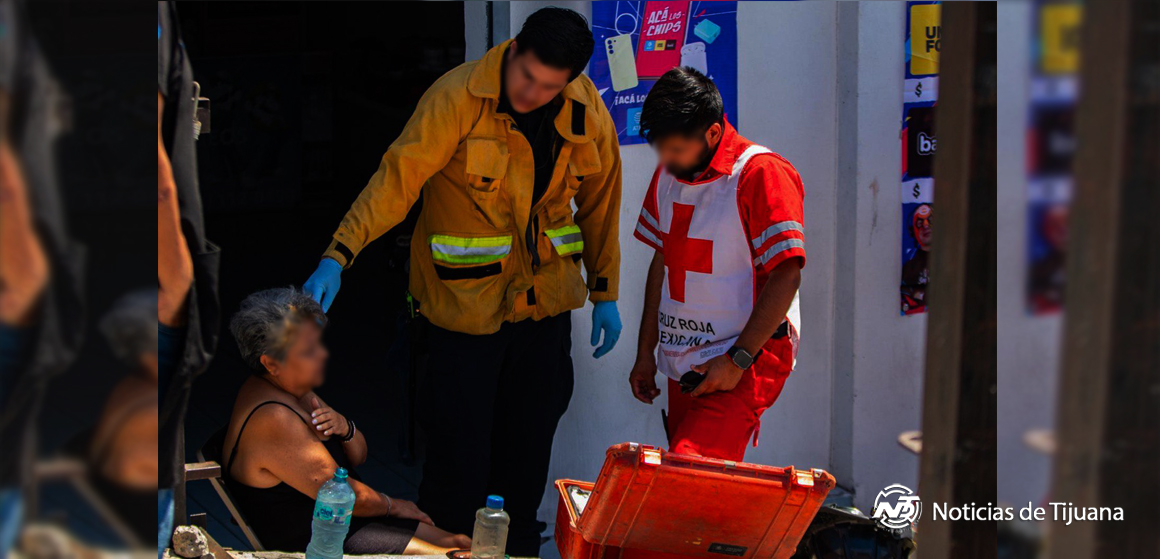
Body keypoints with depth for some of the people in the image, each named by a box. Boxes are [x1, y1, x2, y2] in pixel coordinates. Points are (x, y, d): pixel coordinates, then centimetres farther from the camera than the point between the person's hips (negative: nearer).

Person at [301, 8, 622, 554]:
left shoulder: (588, 113, -2)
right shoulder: (457, 98, -18)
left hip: (546, 302, 5)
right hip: (466, 301, -4)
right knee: (459, 452, -3)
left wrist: (604, 293, 12)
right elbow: (398, 177, -23)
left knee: (529, 449, 13)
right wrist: (339, 256, -33)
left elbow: (599, 202, 10)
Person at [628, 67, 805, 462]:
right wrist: (645, 353, 19)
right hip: (684, 362, 7)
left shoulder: (762, 174, -13)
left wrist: (737, 359, -17)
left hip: (747, 362, -7)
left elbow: (785, 274, -15)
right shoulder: (668, 175, 11)